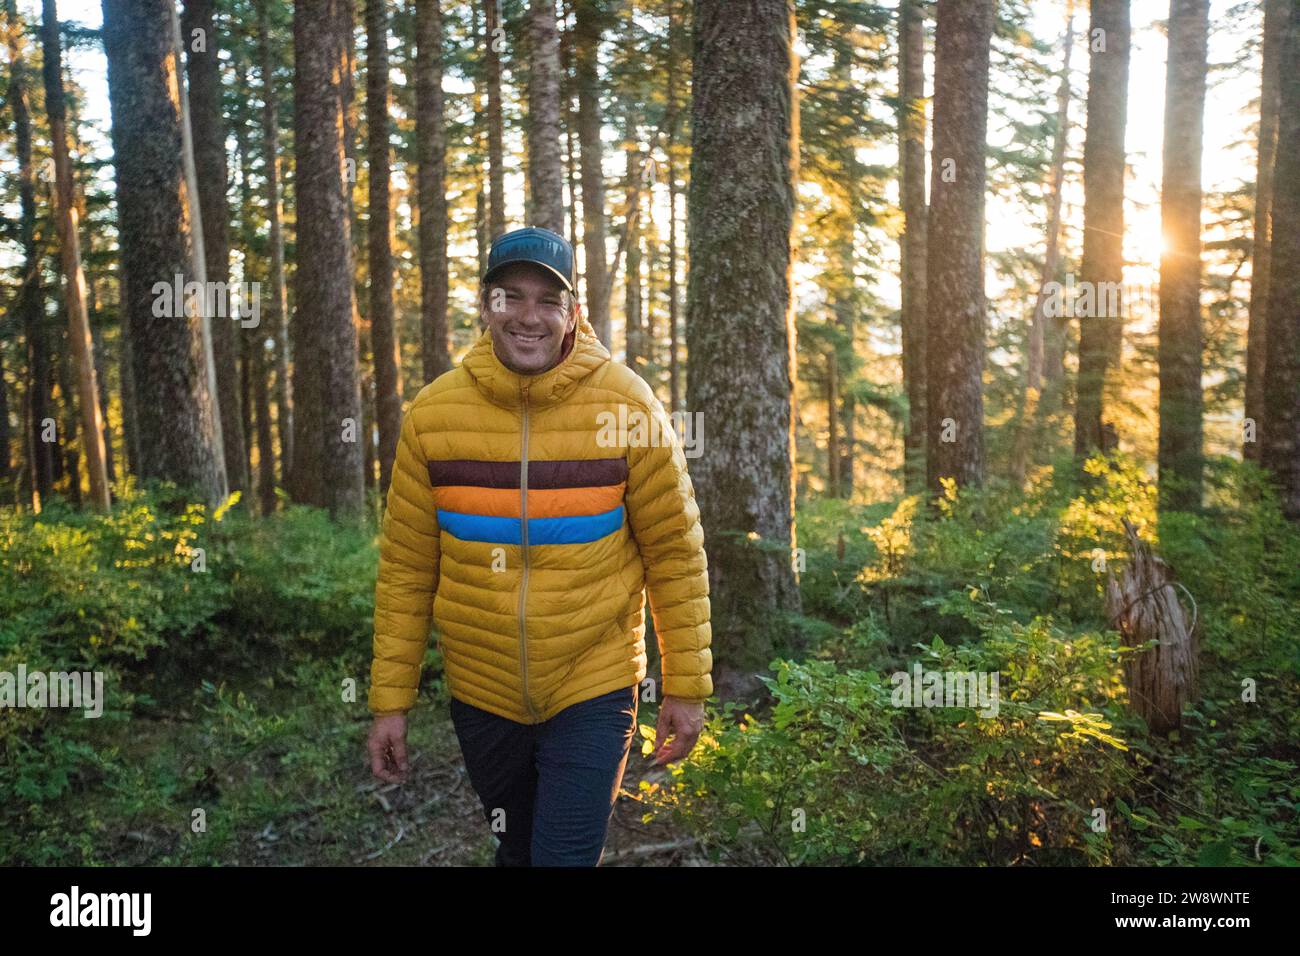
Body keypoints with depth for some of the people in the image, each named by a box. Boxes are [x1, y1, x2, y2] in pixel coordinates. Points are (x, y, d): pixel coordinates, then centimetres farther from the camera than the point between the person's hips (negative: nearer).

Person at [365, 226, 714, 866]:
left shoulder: (625, 403, -12)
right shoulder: (433, 412, -7)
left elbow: (674, 551, -6)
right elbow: (406, 567, 0)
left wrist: (687, 687, -4)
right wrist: (390, 698, 0)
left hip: (593, 689, -2)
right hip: (480, 692, 3)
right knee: (516, 851, 22)